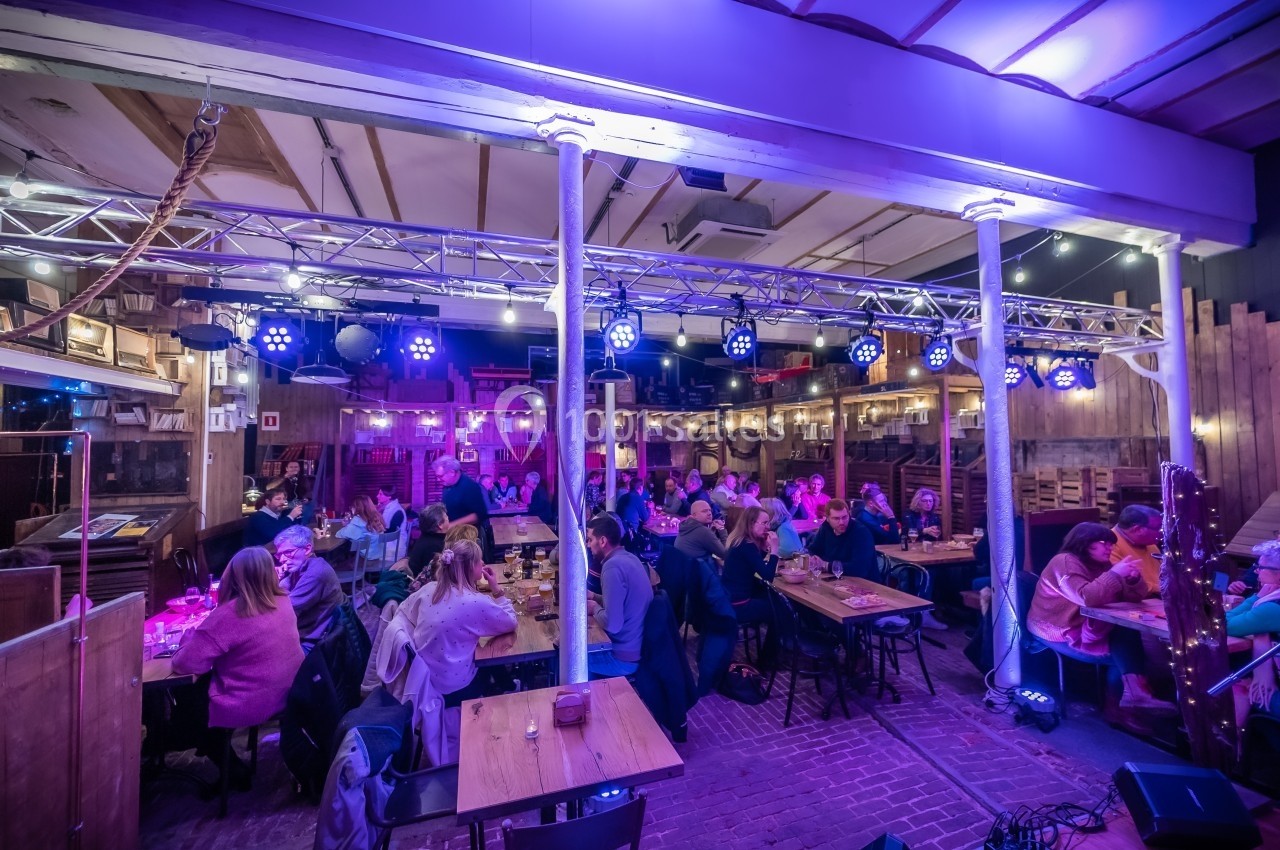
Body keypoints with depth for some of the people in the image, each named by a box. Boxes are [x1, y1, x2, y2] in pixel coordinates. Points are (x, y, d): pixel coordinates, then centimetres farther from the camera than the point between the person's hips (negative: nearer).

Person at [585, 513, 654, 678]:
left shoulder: (613, 566, -25)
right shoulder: (629, 558, 4)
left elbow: (612, 624, -27)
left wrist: (594, 608, -10)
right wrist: (593, 597, 9)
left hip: (623, 656, -8)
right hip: (637, 647, 8)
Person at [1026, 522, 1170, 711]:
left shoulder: (1100, 565, 10)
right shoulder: (1065, 562, -18)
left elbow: (1132, 597, 7)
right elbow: (1087, 597, -31)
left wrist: (1134, 579, -12)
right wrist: (1115, 573, -27)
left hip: (1085, 626, 8)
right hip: (1058, 632, -8)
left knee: (1128, 636, -15)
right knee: (1123, 652, -16)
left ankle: (1134, 693, -13)